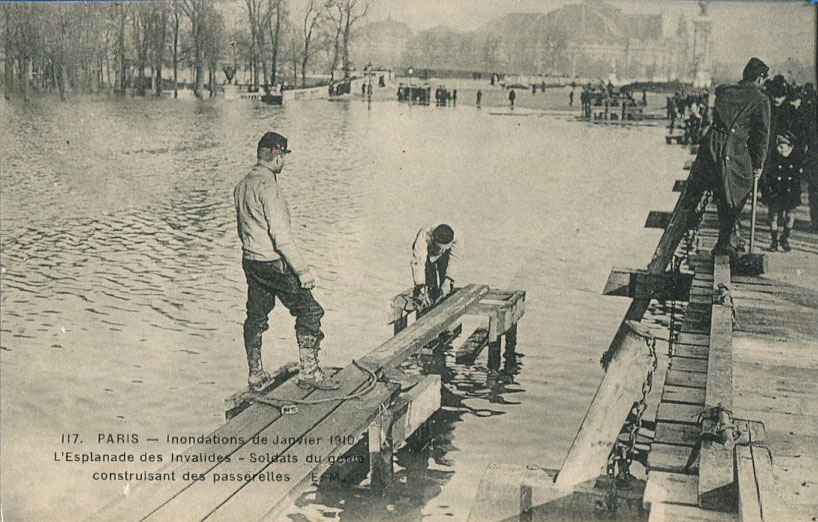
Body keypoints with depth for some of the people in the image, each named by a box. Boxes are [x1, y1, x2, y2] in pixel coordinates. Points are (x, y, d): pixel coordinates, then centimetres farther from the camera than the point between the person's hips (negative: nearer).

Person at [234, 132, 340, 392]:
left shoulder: (242, 185, 9)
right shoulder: (267, 186, -19)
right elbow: (281, 235, -24)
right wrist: (303, 270, -22)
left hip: (250, 260, 9)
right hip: (273, 263, -9)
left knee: (256, 317, 16)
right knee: (308, 310, -1)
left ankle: (256, 375, 24)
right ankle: (308, 371, 0)